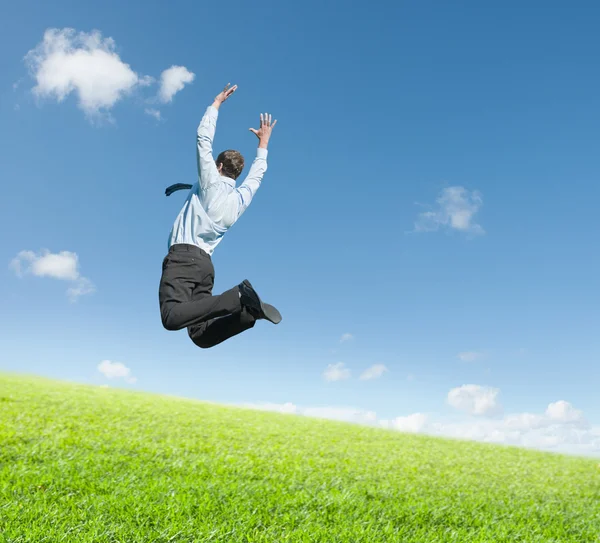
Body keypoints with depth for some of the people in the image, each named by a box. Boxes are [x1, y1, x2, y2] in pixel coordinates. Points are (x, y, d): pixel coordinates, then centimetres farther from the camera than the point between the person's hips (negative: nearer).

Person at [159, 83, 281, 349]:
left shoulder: (211, 183, 3)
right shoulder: (242, 198, 18)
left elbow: (203, 138, 7)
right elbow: (257, 173, 37)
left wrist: (217, 102, 19)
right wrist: (263, 143, 50)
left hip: (183, 255, -7)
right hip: (205, 263, 7)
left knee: (172, 318, -27)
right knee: (201, 336, 2)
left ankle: (238, 297, -35)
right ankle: (249, 310, -17)